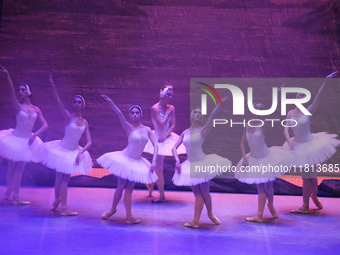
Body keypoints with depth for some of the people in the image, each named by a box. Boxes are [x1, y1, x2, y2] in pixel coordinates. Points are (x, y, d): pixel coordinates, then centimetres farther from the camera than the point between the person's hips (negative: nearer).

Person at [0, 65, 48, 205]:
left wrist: (35, 135, -16)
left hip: (27, 141, 3)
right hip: (15, 139, -3)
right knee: (12, 167, 9)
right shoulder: (18, 106, -8)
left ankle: (15, 196, 19)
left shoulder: (36, 109, 1)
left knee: (19, 168, 10)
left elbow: (45, 125, -1)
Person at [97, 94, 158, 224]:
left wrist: (154, 162, -13)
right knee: (121, 186, 3)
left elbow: (155, 145, -3)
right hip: (126, 159, -3)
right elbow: (120, 114, -24)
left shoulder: (147, 129, 1)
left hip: (137, 162, 3)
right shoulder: (129, 127, -10)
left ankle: (129, 216, 11)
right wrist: (110, 102, -38)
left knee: (129, 189, 8)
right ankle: (113, 209, 26)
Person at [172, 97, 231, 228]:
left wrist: (220, 103, -34)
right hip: (190, 165, 3)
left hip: (201, 163, -3)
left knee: (204, 192, 6)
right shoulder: (185, 132, 6)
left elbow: (212, 115, -21)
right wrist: (177, 161, -9)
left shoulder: (203, 130, -5)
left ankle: (210, 214, 31)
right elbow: (174, 148, 6)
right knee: (197, 194, 7)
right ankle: (195, 221, 11)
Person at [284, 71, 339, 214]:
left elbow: (318, 96, -19)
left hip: (309, 145, -3)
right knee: (306, 176, 12)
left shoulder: (308, 111, -8)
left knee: (310, 175, 2)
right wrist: (289, 143, -15)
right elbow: (286, 130, 0)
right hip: (297, 146, 4)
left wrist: (326, 80, -26)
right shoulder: (290, 114, 1)